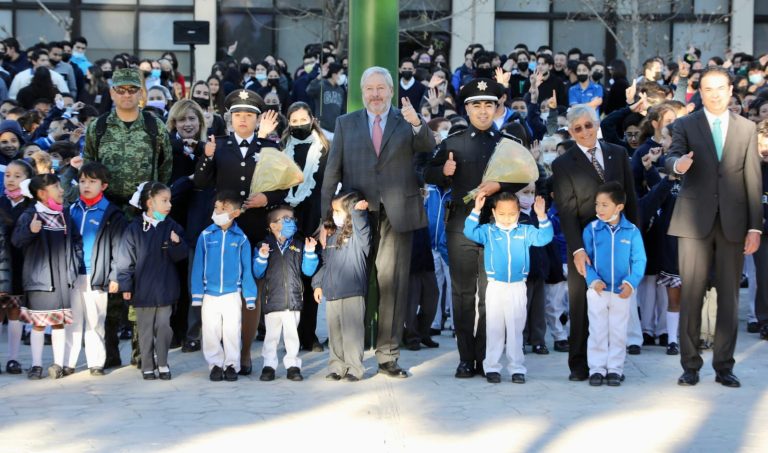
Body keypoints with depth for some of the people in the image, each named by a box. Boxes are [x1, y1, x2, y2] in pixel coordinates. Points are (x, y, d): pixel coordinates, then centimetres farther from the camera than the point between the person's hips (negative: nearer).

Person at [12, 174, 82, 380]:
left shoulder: (64, 215, 9)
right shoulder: (30, 216, -7)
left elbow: (76, 240, 18)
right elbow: (16, 240, -18)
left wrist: (74, 265, 8)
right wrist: (30, 230, -37)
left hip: (62, 278, 4)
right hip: (39, 278, -4)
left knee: (59, 322, 7)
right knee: (38, 323, 2)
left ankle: (58, 364, 13)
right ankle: (36, 365, 10)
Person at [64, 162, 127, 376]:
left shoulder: (111, 214, -2)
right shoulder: (72, 210, 12)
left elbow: (118, 246, -5)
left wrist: (114, 276, -12)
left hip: (96, 276, -4)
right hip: (72, 274, 4)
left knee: (95, 322, 1)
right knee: (71, 320, 6)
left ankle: (96, 362, 7)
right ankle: (67, 362, 9)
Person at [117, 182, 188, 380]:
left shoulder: (172, 227, 3)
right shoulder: (135, 229, -5)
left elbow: (181, 256, 2)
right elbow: (126, 259, -4)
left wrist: (177, 243, -19)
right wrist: (126, 286, -7)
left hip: (165, 288, 2)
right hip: (143, 289, -2)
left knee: (164, 326, 5)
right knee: (146, 329, 7)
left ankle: (163, 364, 17)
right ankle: (147, 366, 16)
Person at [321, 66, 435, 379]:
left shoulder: (407, 122, 7)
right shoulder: (345, 124, 10)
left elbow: (428, 148, -12)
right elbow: (332, 170, 6)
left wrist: (417, 124, -33)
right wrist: (327, 216, -1)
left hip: (397, 215, -1)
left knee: (392, 283, 0)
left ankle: (388, 356, 6)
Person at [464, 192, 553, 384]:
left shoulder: (525, 232, 3)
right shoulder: (488, 231, 0)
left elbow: (544, 237, -4)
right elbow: (470, 232, -10)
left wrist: (541, 216, -17)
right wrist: (476, 210, -19)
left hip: (518, 287, 1)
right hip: (495, 287, 0)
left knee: (516, 329, 6)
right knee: (494, 329, 5)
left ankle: (517, 368, 10)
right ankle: (492, 367, 10)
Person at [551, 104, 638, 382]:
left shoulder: (618, 154, 9)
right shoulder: (563, 164, -1)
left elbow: (630, 198, 11)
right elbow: (566, 211, -7)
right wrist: (577, 249, -16)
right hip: (584, 243, -3)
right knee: (581, 304, 1)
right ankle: (579, 364, 8)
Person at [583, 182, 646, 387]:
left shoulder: (632, 231, -8)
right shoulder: (591, 229, -7)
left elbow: (639, 260, -5)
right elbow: (586, 259, -4)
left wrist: (631, 283, -17)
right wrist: (593, 280, -17)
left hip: (621, 292, 0)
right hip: (597, 291, 0)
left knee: (618, 332, 10)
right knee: (597, 331, 6)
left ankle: (615, 368, 19)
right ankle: (597, 368, 14)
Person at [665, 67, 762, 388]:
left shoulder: (747, 129, 9)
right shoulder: (685, 126, 6)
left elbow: (753, 180, 6)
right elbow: (671, 159, -10)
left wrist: (755, 227, 0)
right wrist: (678, 164, -35)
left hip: (733, 223, 1)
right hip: (695, 221, -1)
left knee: (729, 297, 4)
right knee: (691, 295, -1)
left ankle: (724, 366, 12)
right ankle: (690, 365, 7)